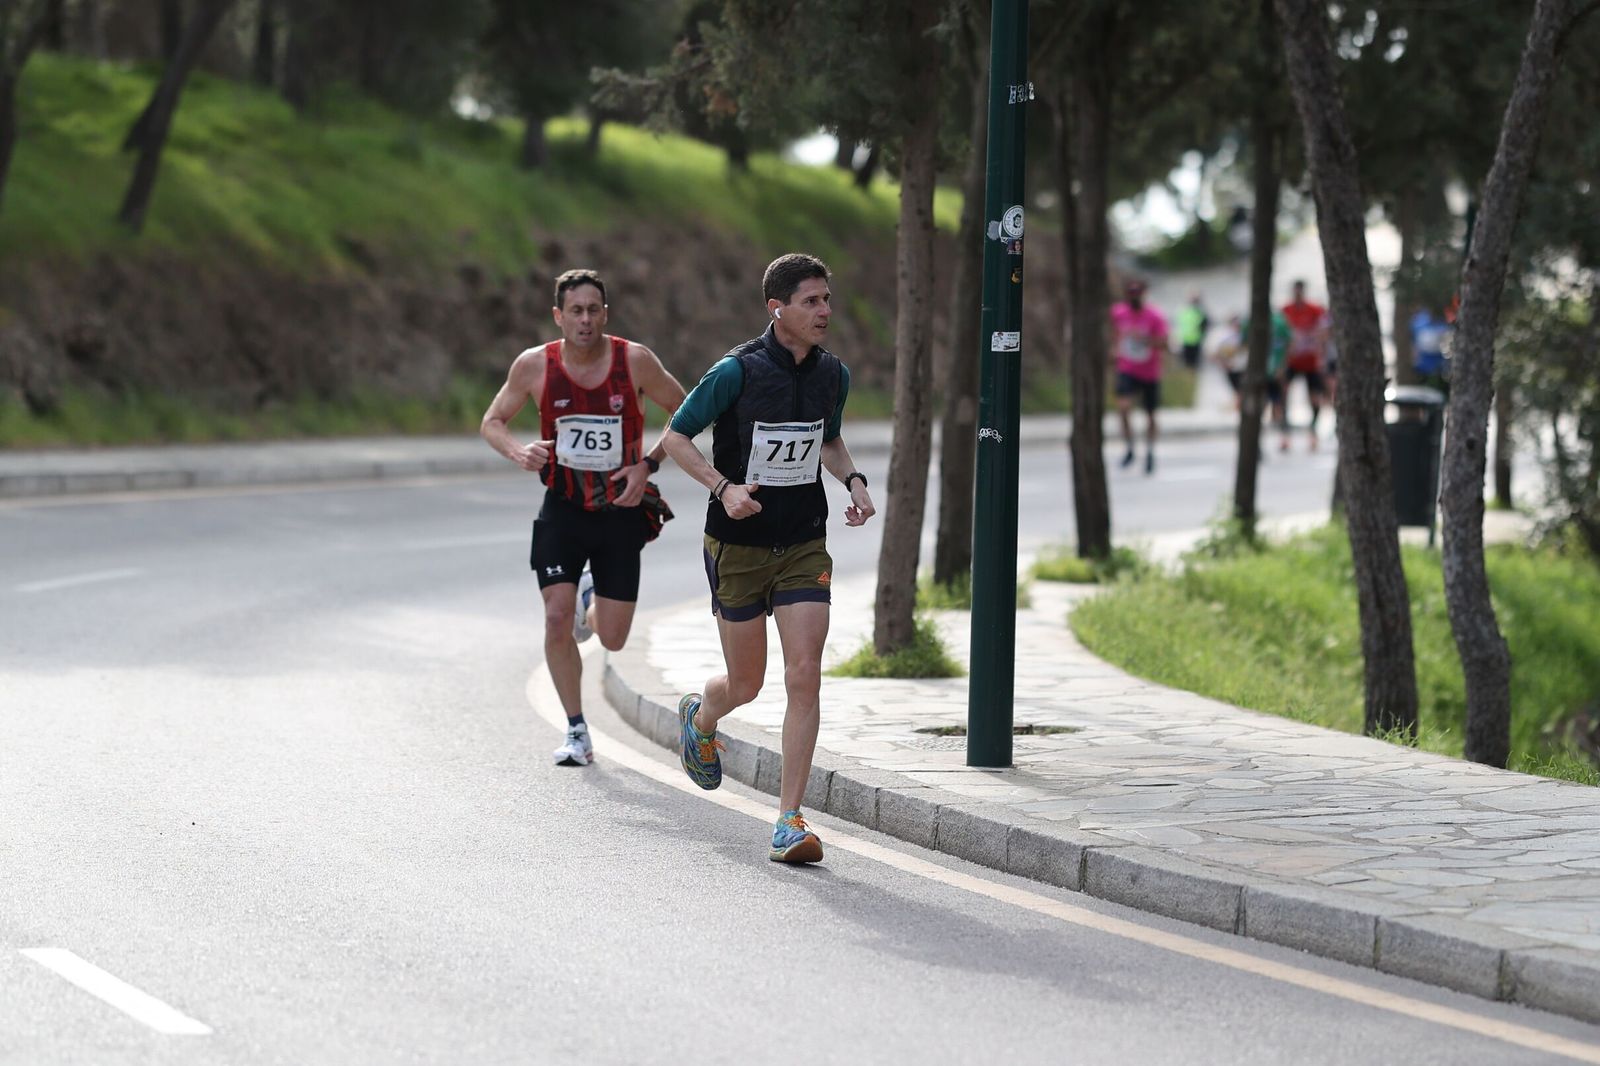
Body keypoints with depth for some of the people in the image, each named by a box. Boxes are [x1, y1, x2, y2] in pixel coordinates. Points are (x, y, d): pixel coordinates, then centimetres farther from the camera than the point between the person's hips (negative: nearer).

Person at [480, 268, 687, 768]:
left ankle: (593, 597, 40)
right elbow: (491, 422, 3)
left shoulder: (635, 361, -11)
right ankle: (577, 733, 3)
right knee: (557, 620, -12)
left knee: (612, 638, 3)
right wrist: (520, 452, -18)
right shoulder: (535, 365, -9)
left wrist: (648, 464, -11)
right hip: (563, 508, 0)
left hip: (621, 511, 0)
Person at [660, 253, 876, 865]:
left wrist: (854, 481, 1)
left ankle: (790, 821, -6)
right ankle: (700, 718, 46)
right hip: (738, 545, -3)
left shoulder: (833, 374, 1)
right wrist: (723, 487, -22)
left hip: (804, 546, 3)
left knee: (804, 675, -11)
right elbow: (675, 436, -7)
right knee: (746, 684, 8)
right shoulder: (738, 371, -15)